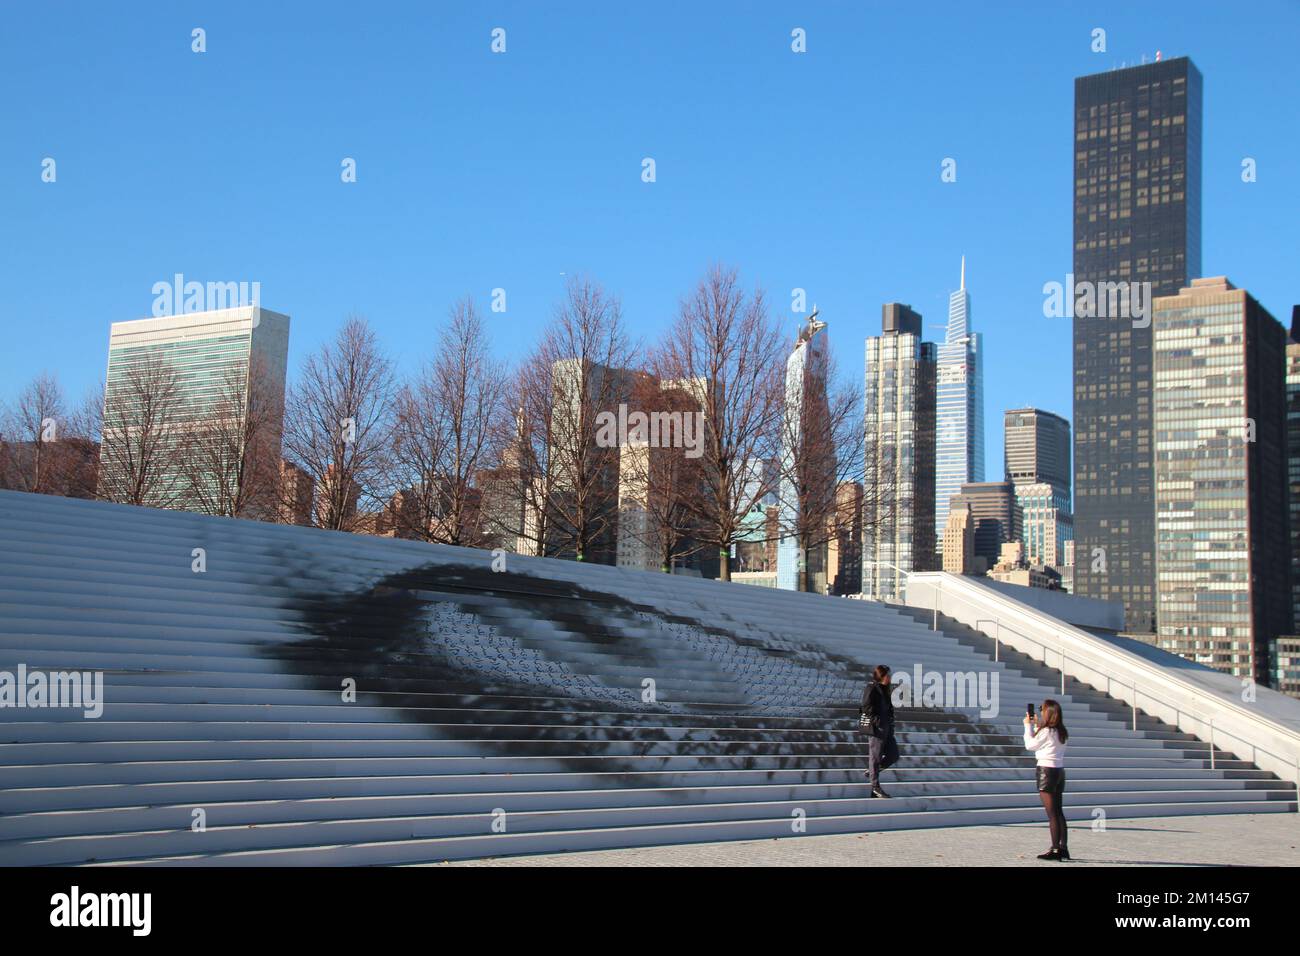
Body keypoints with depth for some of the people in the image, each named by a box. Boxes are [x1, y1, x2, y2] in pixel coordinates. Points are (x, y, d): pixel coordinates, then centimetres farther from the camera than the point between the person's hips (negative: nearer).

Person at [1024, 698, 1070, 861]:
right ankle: (1063, 848, 12)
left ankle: (1055, 849, -6)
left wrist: (1028, 725, 4)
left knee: (1051, 813, -6)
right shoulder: (1061, 732, 11)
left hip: (1047, 770, -8)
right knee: (1059, 812, 11)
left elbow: (1030, 744, -6)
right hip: (1060, 771, 8)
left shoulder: (1046, 731, -15)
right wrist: (1036, 725, 19)